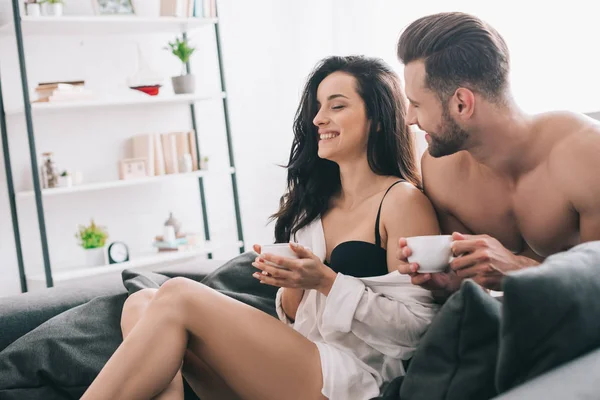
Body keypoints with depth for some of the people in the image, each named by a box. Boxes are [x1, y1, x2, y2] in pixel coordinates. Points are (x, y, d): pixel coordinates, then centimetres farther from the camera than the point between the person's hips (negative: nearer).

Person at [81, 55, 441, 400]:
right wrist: (291, 284, -4)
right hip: (290, 367, 7)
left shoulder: (403, 201, -4)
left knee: (178, 297, -21)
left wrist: (325, 280, -15)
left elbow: (416, 326, -9)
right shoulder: (316, 200, 17)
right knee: (142, 305, -12)